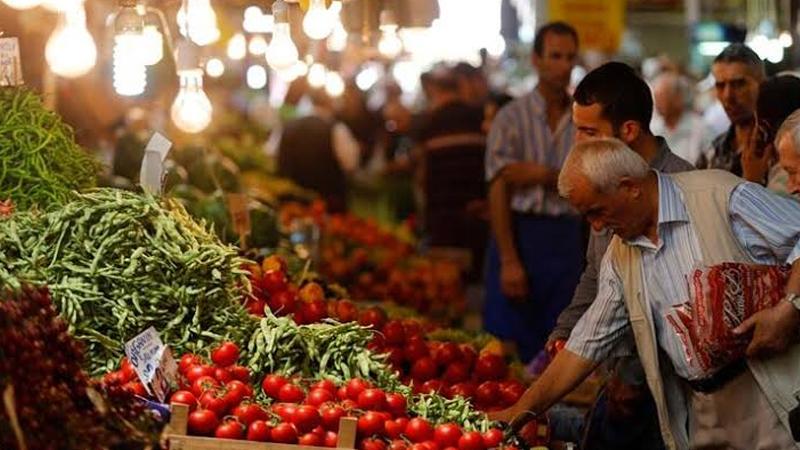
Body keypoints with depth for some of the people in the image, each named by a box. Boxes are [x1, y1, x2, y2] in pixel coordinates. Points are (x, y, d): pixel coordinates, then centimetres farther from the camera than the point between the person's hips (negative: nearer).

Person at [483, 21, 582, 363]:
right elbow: (498, 192, -6)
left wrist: (543, 175, -13)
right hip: (520, 235, -3)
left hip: (567, 240, 3)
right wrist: (509, 261, -13)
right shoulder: (512, 117, 0)